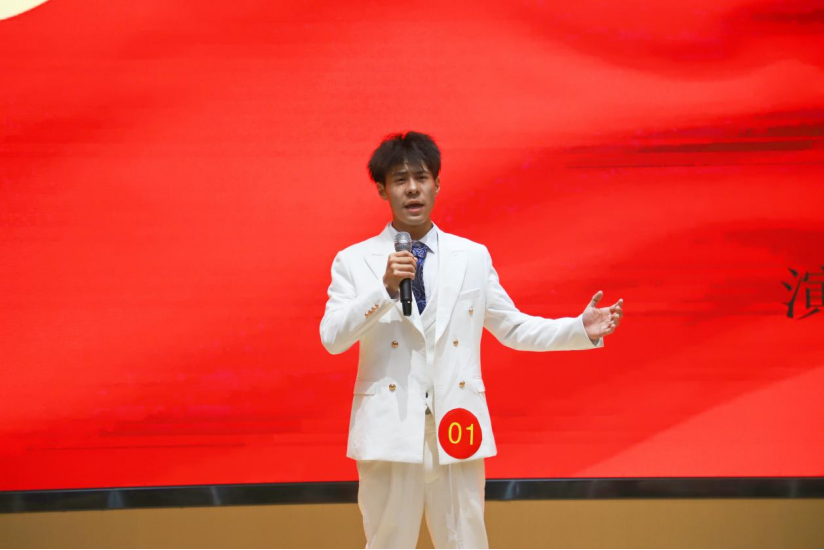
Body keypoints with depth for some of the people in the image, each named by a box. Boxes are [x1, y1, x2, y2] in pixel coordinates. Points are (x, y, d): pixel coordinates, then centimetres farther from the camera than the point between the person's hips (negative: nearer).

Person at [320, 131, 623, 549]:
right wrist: (385, 289, -19)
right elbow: (332, 339, -7)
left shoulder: (473, 257, 8)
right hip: (390, 431, -1)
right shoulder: (354, 261, 2)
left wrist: (582, 329, 1)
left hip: (455, 431, 2)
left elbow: (513, 327, 12)